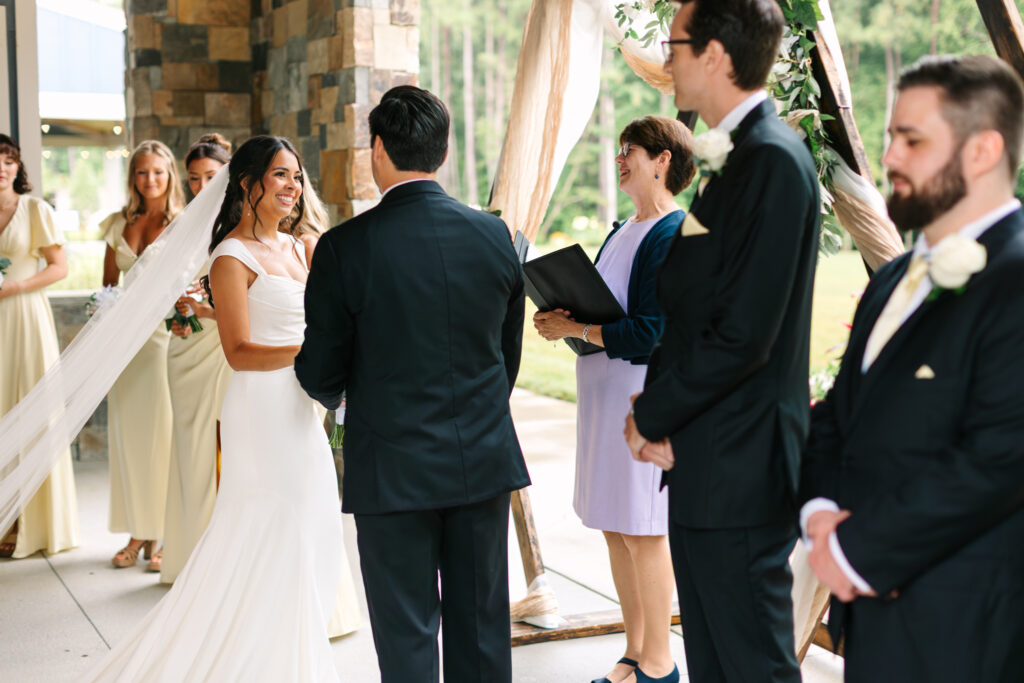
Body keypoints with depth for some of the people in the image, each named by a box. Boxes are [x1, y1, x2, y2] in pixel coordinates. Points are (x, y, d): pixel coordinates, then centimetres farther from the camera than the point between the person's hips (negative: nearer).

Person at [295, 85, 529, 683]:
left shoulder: (346, 247, -13)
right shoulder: (494, 235, -1)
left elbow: (320, 374, -5)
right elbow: (510, 352, 8)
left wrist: (335, 393, 18)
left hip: (394, 469, -3)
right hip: (486, 460, 4)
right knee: (482, 625, 14)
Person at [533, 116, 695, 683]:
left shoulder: (674, 235, -14)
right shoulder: (622, 232, 15)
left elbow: (650, 335, -21)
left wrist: (576, 329, -15)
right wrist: (563, 320, 0)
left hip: (644, 395, -9)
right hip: (603, 393, 9)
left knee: (642, 530, -1)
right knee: (613, 526, 13)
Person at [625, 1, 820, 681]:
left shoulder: (772, 160, -18)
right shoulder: (735, 156, 14)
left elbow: (744, 333, -22)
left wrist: (650, 417, -10)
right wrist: (657, 410, 2)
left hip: (739, 471, -10)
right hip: (706, 470, 10)